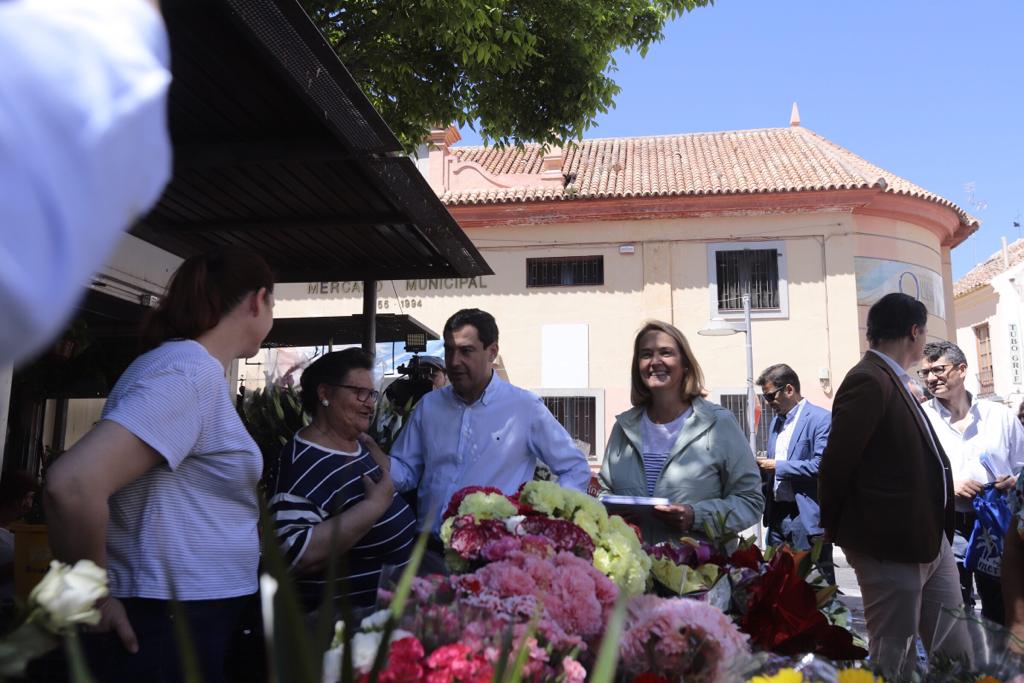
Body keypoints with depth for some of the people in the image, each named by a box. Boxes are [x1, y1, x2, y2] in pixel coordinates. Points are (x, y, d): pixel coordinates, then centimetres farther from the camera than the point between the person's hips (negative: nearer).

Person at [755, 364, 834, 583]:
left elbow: (820, 465, -20)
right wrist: (764, 467, 3)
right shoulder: (776, 421, 17)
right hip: (778, 513, 8)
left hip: (806, 514, -8)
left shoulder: (821, 419, -10)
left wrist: (778, 466, -16)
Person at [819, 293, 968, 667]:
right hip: (891, 545, -9)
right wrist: (834, 530, -7)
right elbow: (835, 465, -21)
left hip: (929, 539, 9)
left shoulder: (892, 380, 12)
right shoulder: (869, 381, -18)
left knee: (955, 651, 18)